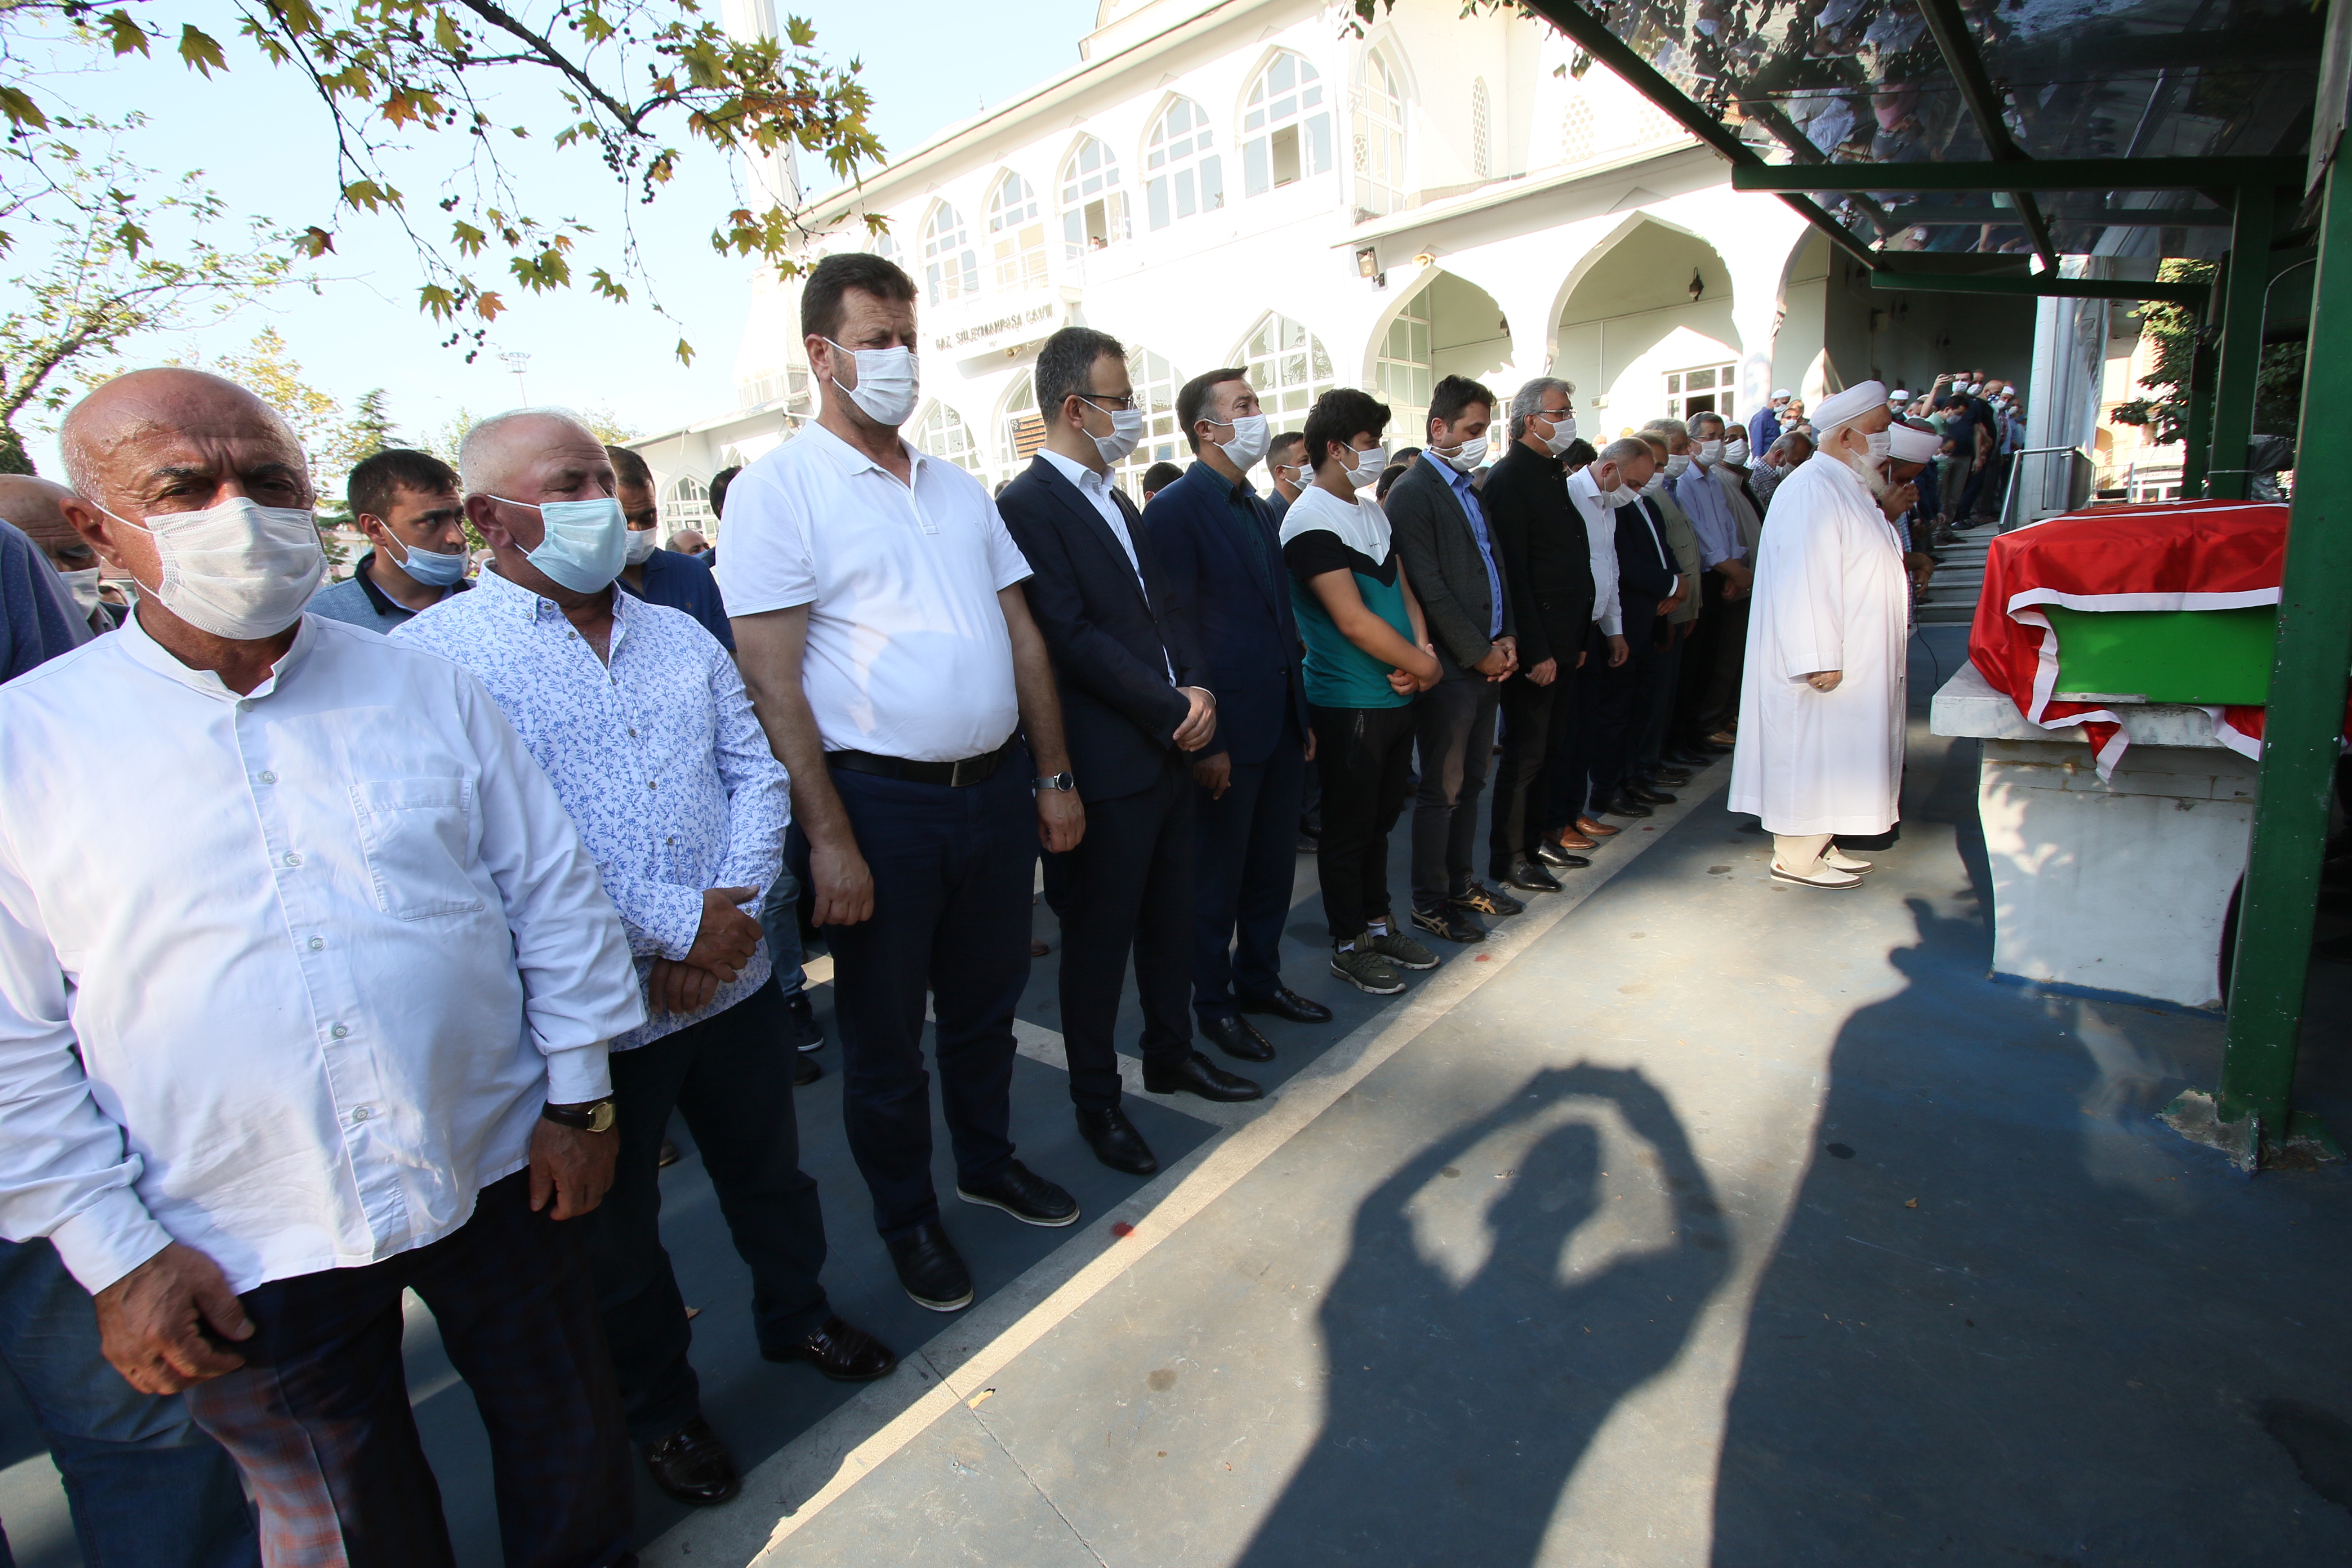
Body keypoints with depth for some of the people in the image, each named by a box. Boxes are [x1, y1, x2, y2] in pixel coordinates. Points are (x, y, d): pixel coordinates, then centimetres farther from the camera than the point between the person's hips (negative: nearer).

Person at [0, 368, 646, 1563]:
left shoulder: (425, 689, -1)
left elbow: (552, 891, 1)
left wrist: (578, 1095, -1)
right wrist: (114, 1252, -3)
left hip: (496, 1179, 1)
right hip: (247, 1252, 0)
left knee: (574, 1456, 18)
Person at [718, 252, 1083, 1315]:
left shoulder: (959, 488, 12)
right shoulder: (779, 488, -6)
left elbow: (1023, 637, 12)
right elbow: (771, 679, -13)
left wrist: (1053, 775, 8)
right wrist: (829, 838, -17)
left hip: (997, 786, 6)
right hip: (880, 800, -5)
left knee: (985, 1000, 21)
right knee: (884, 1035, 12)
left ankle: (988, 1162, 44)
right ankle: (906, 1217, 34)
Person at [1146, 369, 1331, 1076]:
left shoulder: (1258, 508, 15)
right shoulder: (1176, 509, -11)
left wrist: (1302, 714, 15)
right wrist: (1203, 740, -17)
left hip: (1281, 721, 8)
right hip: (1227, 726, -8)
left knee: (1273, 864, 17)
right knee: (1219, 873, 7)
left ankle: (1260, 979, 35)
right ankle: (1214, 1001, 25)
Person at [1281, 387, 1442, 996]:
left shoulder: (1373, 512, 12)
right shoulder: (1311, 522, -16)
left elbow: (1402, 587, 13)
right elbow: (1353, 620, -21)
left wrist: (1424, 649, -7)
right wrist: (1423, 665, -12)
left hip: (1397, 695, 8)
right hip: (1348, 704, -8)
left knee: (1381, 819, 18)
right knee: (1348, 828, 5)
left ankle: (1378, 924, 33)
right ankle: (1348, 945, 20)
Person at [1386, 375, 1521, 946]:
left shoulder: (1471, 490, 16)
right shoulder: (1413, 493, -11)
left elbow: (1493, 569, 18)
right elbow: (1429, 589, -16)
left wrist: (1505, 639, 4)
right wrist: (1478, 653, -13)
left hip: (1487, 659, 8)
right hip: (1449, 665, -8)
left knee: (1472, 781, 16)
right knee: (1443, 788, 1)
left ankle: (1460, 882, 30)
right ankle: (1429, 902, 14)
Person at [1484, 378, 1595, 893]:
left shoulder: (1554, 474, 16)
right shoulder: (1509, 479, -13)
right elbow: (1512, 573, -19)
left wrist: (1578, 637, 15)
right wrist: (1535, 651, -21)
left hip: (1562, 641, 9)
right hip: (1535, 647, -9)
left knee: (1542, 748, 16)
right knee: (1525, 752, -1)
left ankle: (1535, 840, 28)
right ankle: (1508, 860, 10)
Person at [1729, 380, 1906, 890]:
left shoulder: (1850, 487, 16)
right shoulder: (1813, 489, -18)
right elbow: (1805, 580, -25)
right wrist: (1819, 659, -27)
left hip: (1855, 662, 11)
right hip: (1826, 669, -10)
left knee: (1831, 751, 14)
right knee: (1810, 753, -3)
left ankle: (1819, 845, 24)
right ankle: (1796, 858, 7)